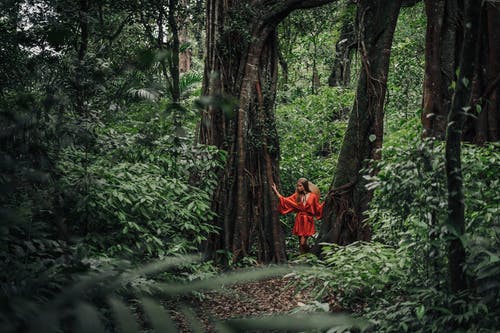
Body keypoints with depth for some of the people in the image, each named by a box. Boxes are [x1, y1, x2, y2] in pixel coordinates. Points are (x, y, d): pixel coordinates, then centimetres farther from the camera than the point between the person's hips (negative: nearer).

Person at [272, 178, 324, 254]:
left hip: (308, 221, -4)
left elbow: (318, 208, 5)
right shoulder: (297, 195, 5)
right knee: (301, 243, 7)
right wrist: (276, 191, 7)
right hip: (299, 221, 4)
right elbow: (285, 200, 9)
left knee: (303, 242, -11)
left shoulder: (313, 196, -3)